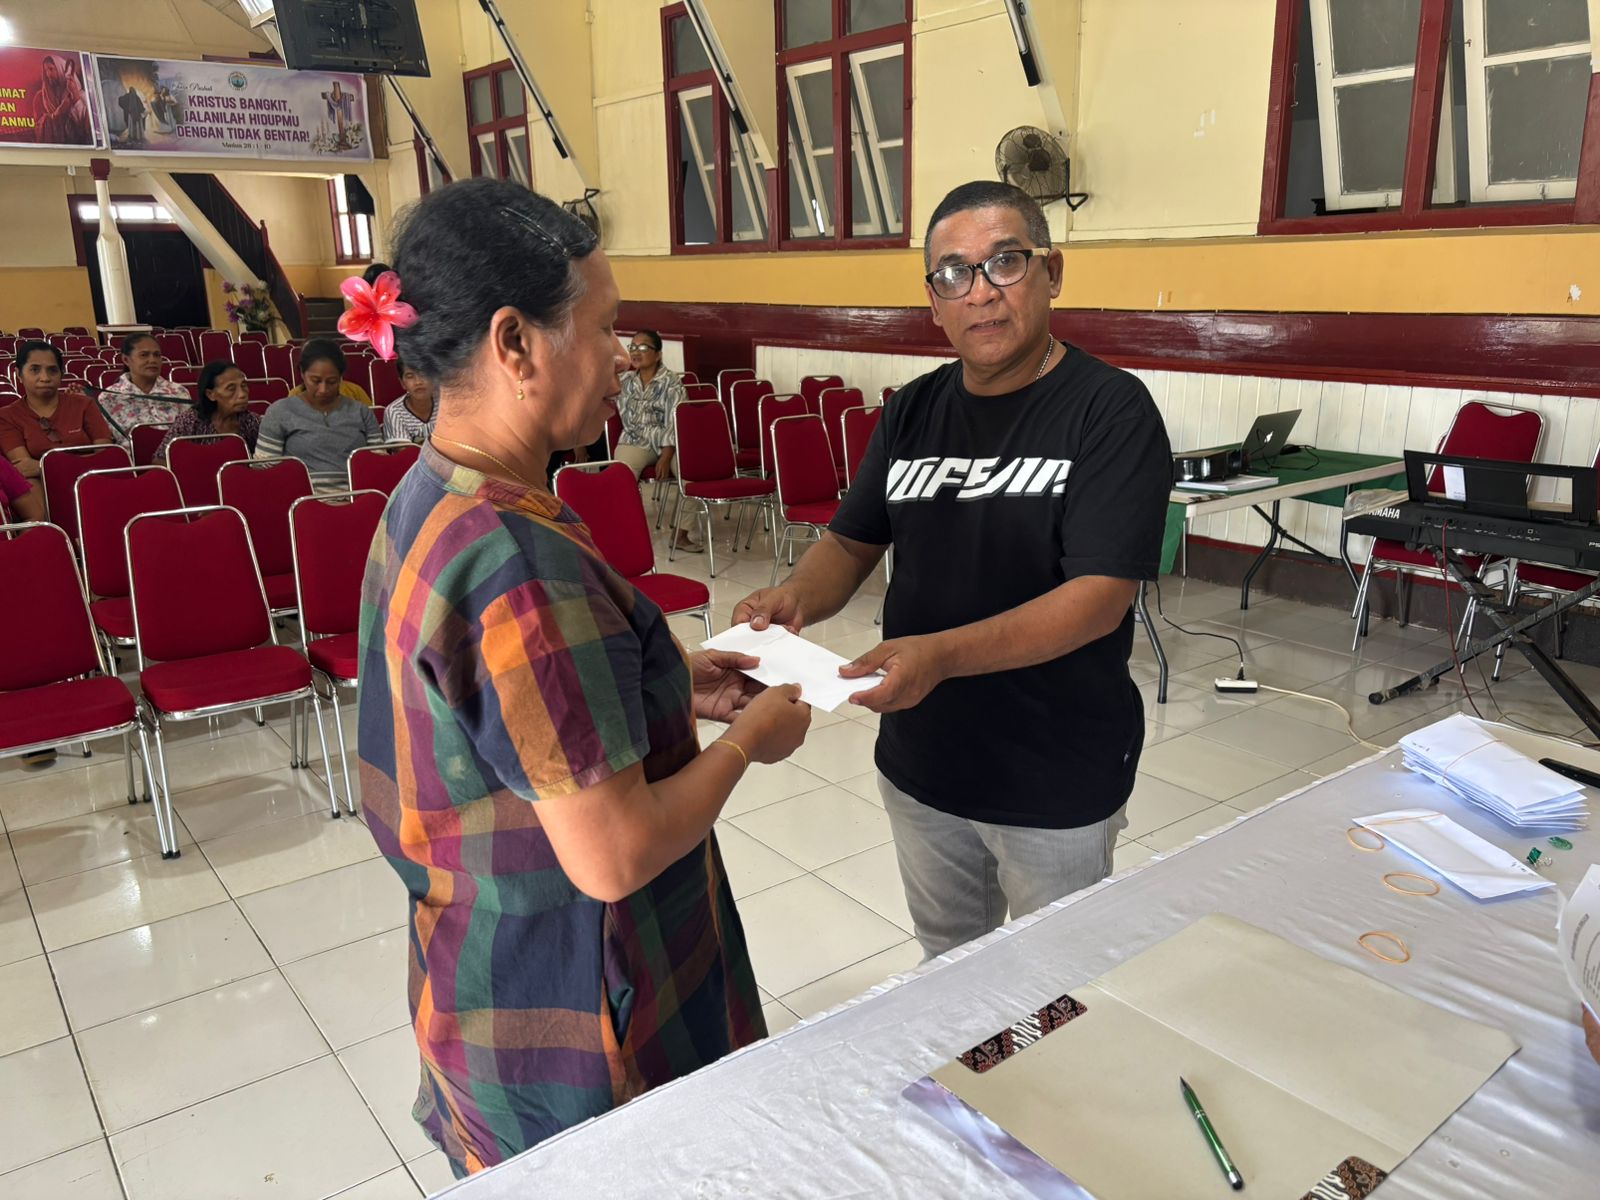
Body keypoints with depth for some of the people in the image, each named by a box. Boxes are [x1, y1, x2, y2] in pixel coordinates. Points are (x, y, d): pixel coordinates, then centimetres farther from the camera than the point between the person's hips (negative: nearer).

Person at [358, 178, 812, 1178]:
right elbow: (615, 856, -30)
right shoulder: (523, 566, -33)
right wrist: (749, 737, -15)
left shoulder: (427, 499, -1)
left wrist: (667, 680, 5)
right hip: (566, 1020, -8)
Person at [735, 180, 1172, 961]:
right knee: (946, 970, 26)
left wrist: (942, 654, -37)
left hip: (1057, 785, -5)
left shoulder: (1110, 411, -16)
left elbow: (1100, 596, -24)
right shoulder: (914, 411, 2)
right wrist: (794, 598, -16)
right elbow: (851, 543, 6)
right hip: (920, 763, 5)